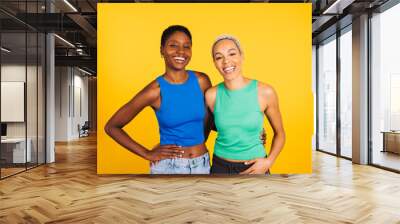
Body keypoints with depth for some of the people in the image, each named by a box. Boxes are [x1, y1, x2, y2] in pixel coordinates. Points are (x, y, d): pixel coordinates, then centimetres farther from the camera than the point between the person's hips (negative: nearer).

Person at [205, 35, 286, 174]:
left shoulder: (265, 92, -12)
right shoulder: (211, 95, -9)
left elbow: (279, 133, 0)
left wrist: (269, 161, -11)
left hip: (255, 167, -1)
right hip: (221, 166, 1)